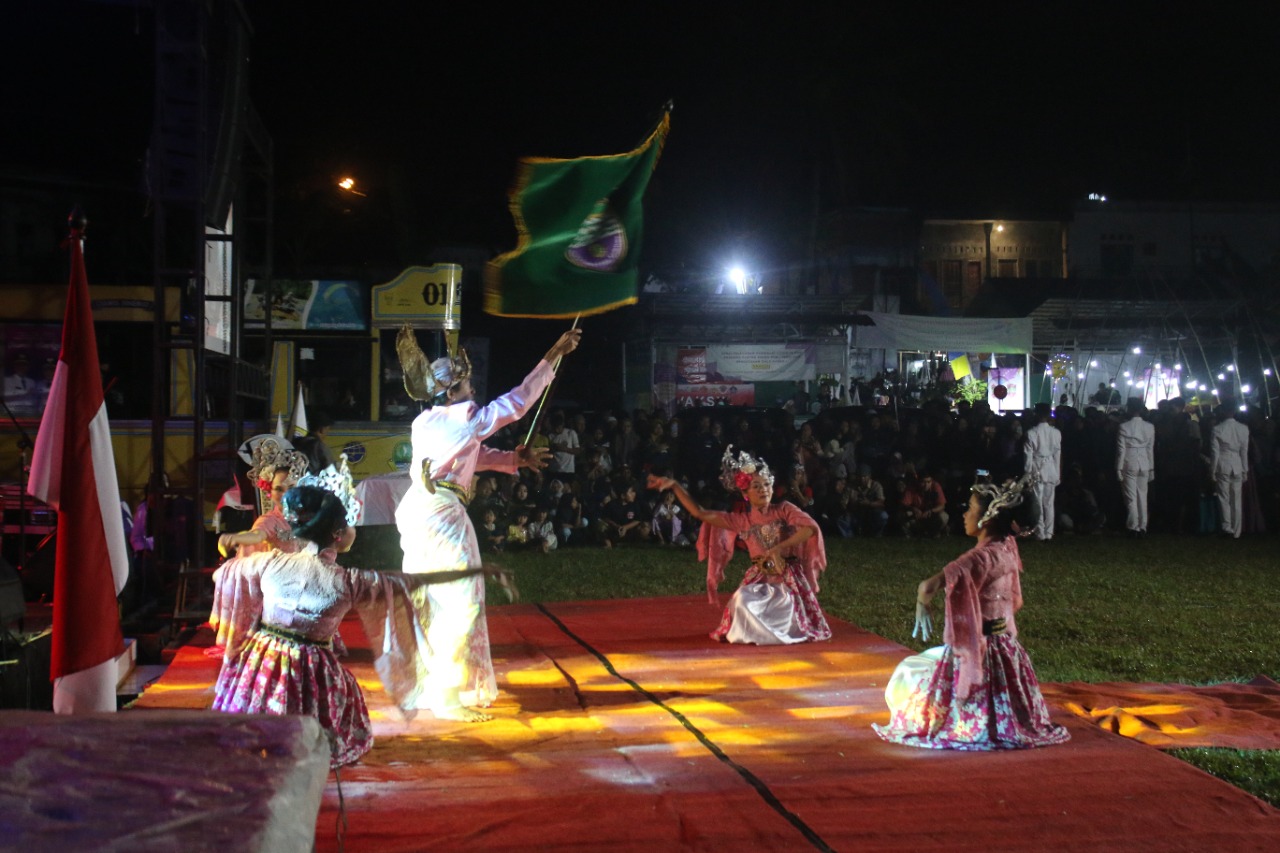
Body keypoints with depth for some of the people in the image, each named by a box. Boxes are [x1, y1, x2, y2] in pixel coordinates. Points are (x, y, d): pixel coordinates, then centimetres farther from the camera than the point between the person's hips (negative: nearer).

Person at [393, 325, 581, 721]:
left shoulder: (423, 422, 15)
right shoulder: (467, 418, -8)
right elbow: (518, 401, -4)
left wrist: (514, 458, 27)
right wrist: (554, 355, 1)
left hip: (414, 510, 9)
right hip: (442, 511, -9)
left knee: (423, 600, 16)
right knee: (462, 602, -2)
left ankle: (423, 687, 25)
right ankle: (451, 696, -1)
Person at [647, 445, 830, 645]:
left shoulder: (784, 509, -1)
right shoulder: (741, 521, 5)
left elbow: (811, 528, -18)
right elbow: (700, 513, 4)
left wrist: (779, 548, -25)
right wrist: (674, 485, -3)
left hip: (788, 579, -2)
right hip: (758, 580, 2)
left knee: (786, 623, -24)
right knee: (742, 602, -30)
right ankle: (762, 633, -4)